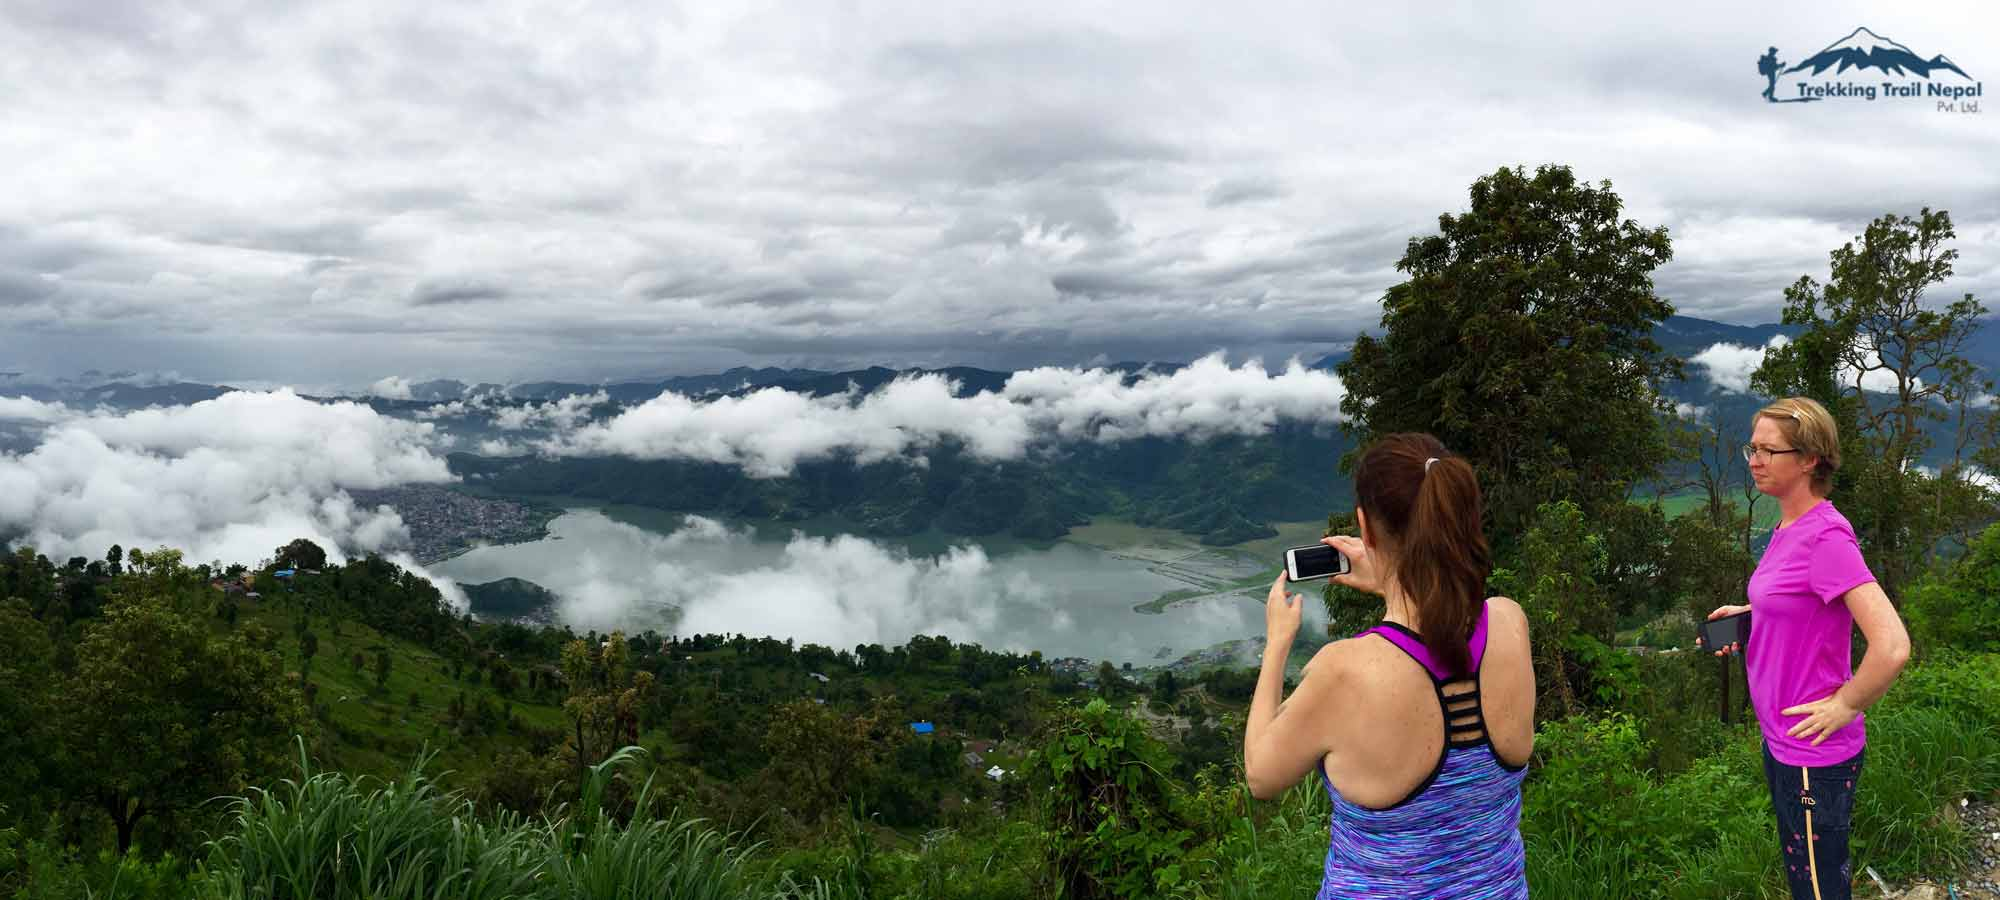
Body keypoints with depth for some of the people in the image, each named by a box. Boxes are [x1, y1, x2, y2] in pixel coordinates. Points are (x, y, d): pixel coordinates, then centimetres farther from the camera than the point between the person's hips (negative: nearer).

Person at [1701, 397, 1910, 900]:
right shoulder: (1789, 528, 5)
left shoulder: (1826, 537, -23)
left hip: (1813, 759, -9)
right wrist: (1747, 618, 7)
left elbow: (1892, 646, -30)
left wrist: (1844, 707, -18)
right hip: (1781, 742, 9)